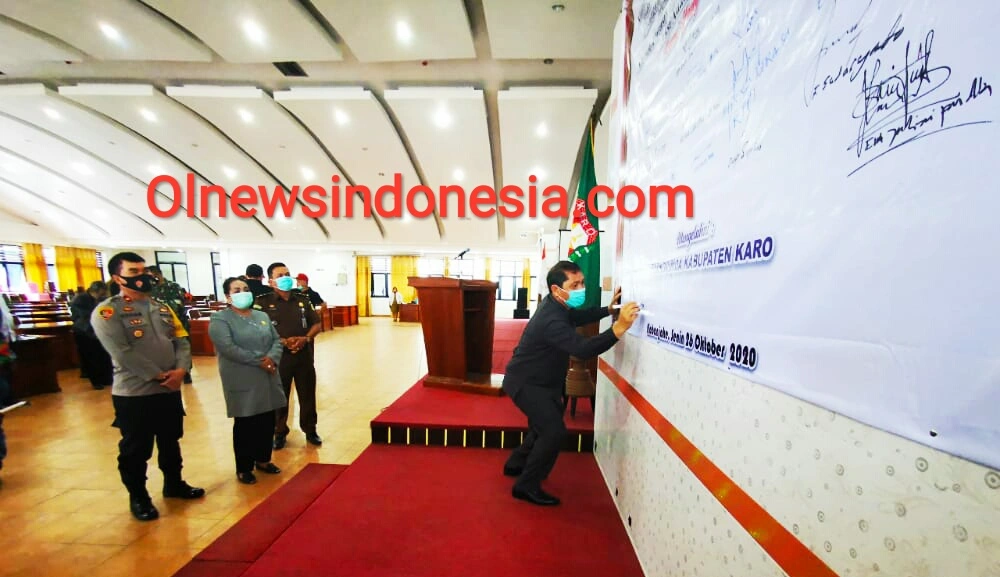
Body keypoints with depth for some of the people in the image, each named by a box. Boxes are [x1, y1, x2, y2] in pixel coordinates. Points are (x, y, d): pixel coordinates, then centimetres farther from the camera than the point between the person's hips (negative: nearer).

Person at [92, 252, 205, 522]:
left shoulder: (162, 308, 9)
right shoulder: (107, 312, -9)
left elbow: (181, 341, 5)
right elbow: (122, 353, -18)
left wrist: (181, 369, -12)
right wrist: (159, 376, -17)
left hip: (170, 390, 6)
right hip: (133, 394, -5)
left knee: (171, 442, 19)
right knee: (135, 449, 10)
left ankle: (174, 484, 37)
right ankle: (138, 497, 30)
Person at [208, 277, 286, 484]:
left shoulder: (262, 316, 11)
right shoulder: (220, 319, -7)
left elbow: (276, 340, 7)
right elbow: (228, 348, -19)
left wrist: (272, 358, -13)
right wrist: (259, 360, -20)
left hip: (267, 379, 5)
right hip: (242, 382, -5)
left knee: (267, 422, 13)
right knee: (245, 425, 8)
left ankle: (263, 460, 32)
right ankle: (244, 468, 25)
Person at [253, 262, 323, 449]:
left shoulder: (303, 299, 5)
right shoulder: (263, 302, -5)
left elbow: (317, 324, 6)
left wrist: (305, 339, -12)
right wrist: (282, 342, -20)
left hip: (304, 356, 3)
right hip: (278, 356, -2)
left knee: (308, 395, 11)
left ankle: (310, 430, 26)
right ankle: (279, 433, 29)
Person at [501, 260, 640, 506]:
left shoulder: (555, 305, -3)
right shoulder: (552, 321, -34)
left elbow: (576, 317, 15)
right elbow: (583, 348, -44)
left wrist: (608, 309, 3)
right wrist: (619, 328, -49)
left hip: (539, 380, 10)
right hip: (526, 383, -10)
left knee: (545, 425, 23)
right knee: (554, 431, -13)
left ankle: (517, 464, 42)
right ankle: (527, 486, 4)